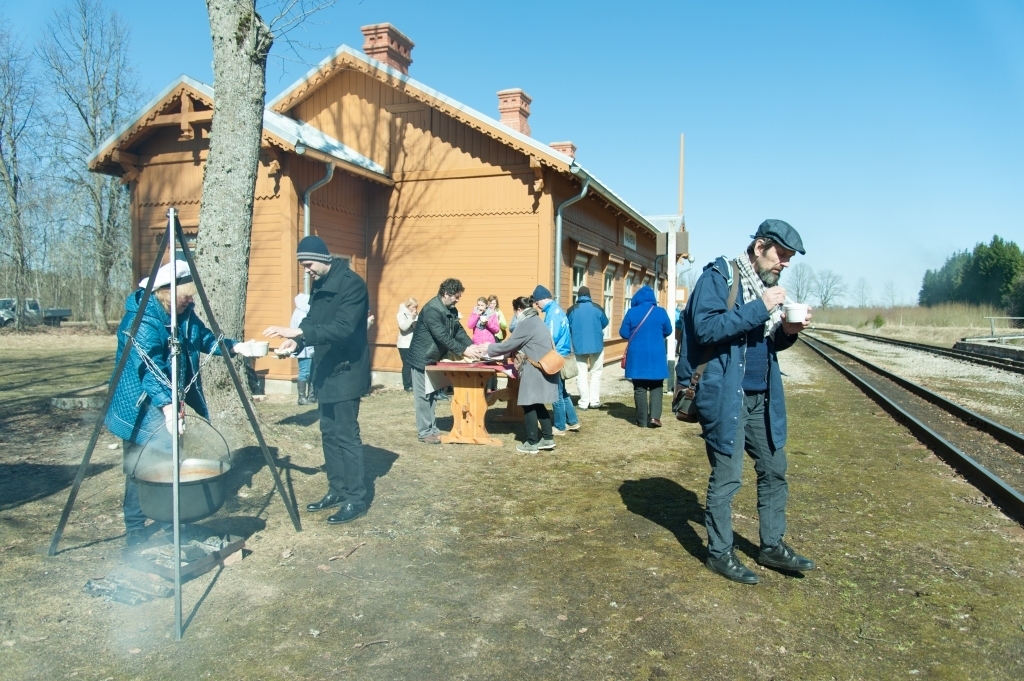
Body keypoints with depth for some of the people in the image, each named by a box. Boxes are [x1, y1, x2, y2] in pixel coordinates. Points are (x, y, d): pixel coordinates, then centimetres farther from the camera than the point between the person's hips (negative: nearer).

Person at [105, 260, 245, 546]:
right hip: (142, 406, -8)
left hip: (174, 399, 8)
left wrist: (233, 346, 1)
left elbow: (204, 338, 16)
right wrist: (166, 404, -43)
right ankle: (135, 530, 6)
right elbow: (149, 368, -32)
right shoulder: (142, 320, -23)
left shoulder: (185, 313, 2)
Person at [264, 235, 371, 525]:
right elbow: (313, 319, 15)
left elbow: (343, 327, -28)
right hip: (326, 370, 9)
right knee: (329, 432, 13)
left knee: (346, 434, -7)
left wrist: (299, 333, -33)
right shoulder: (319, 284, 11)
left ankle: (355, 499, 1)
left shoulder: (352, 283, -18)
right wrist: (296, 340, -6)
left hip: (346, 371, -9)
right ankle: (336, 490, 24)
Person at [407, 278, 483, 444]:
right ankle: (425, 432, 1)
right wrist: (464, 351, -30)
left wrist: (471, 345, -14)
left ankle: (432, 428, 20)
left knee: (432, 394, 13)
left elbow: (458, 330, 3)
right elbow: (442, 337, -31)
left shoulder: (451, 310, 5)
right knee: (423, 395, -4)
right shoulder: (432, 310, -26)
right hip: (422, 358, -9)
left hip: (434, 358, 9)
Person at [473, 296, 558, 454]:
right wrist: (494, 349, 20)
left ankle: (532, 443, 2)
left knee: (529, 405, -2)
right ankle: (547, 438, 17)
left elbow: (510, 344, -10)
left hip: (535, 370, -10)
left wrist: (489, 349, 3)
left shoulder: (526, 323, -13)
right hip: (543, 369, 10)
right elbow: (517, 344, 21)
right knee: (537, 404, 15)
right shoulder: (535, 321, 17)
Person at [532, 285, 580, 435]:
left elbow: (551, 337, -23)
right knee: (561, 391, 18)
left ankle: (560, 427, 7)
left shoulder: (552, 312, -17)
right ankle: (572, 421, 24)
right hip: (561, 356, 10)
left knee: (556, 393, -1)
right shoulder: (556, 309, 13)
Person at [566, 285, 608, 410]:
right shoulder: (597, 308, -3)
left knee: (582, 374, 4)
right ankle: (594, 401, 8)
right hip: (596, 344, 0)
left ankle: (584, 403, 0)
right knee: (596, 372, 13)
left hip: (578, 345, 0)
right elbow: (605, 323, 9)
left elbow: (567, 328, 4)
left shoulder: (571, 310, -3)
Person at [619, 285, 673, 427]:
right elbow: (668, 331, 11)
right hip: (656, 355, 1)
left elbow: (623, 333, 0)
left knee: (640, 388, 6)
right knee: (656, 387, 11)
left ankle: (642, 420, 7)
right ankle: (654, 416, -2)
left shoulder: (632, 312, -4)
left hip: (637, 355, 0)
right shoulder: (661, 312, -1)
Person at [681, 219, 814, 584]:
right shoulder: (718, 277, -9)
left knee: (774, 471, 13)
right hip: (725, 396, -8)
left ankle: (773, 546, 29)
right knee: (726, 479, 1)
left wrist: (787, 332, -1)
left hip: (762, 398, 8)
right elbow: (706, 327, -22)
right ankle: (720, 553, 17)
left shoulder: (767, 284, 15)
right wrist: (759, 308, -22)